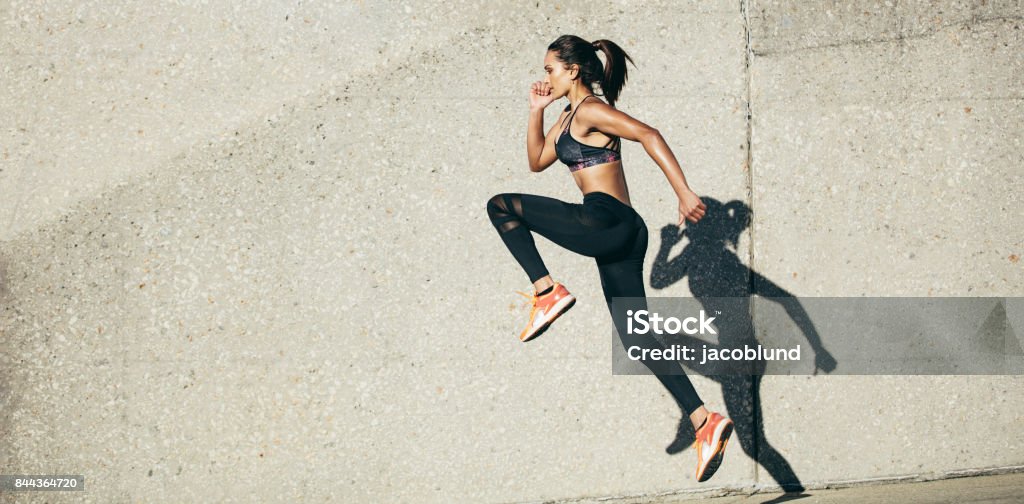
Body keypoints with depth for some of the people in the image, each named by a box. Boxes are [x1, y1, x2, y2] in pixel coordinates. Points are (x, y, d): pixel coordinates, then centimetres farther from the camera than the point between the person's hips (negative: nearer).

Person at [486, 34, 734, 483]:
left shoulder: (590, 111, -6)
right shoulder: (569, 117, 22)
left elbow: (648, 135, -19)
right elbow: (537, 162, 33)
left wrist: (684, 193, -28)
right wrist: (536, 110, 24)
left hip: (606, 222, -10)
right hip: (618, 233, 10)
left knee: (501, 206, -1)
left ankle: (548, 293, -8)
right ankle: (706, 422, 5)